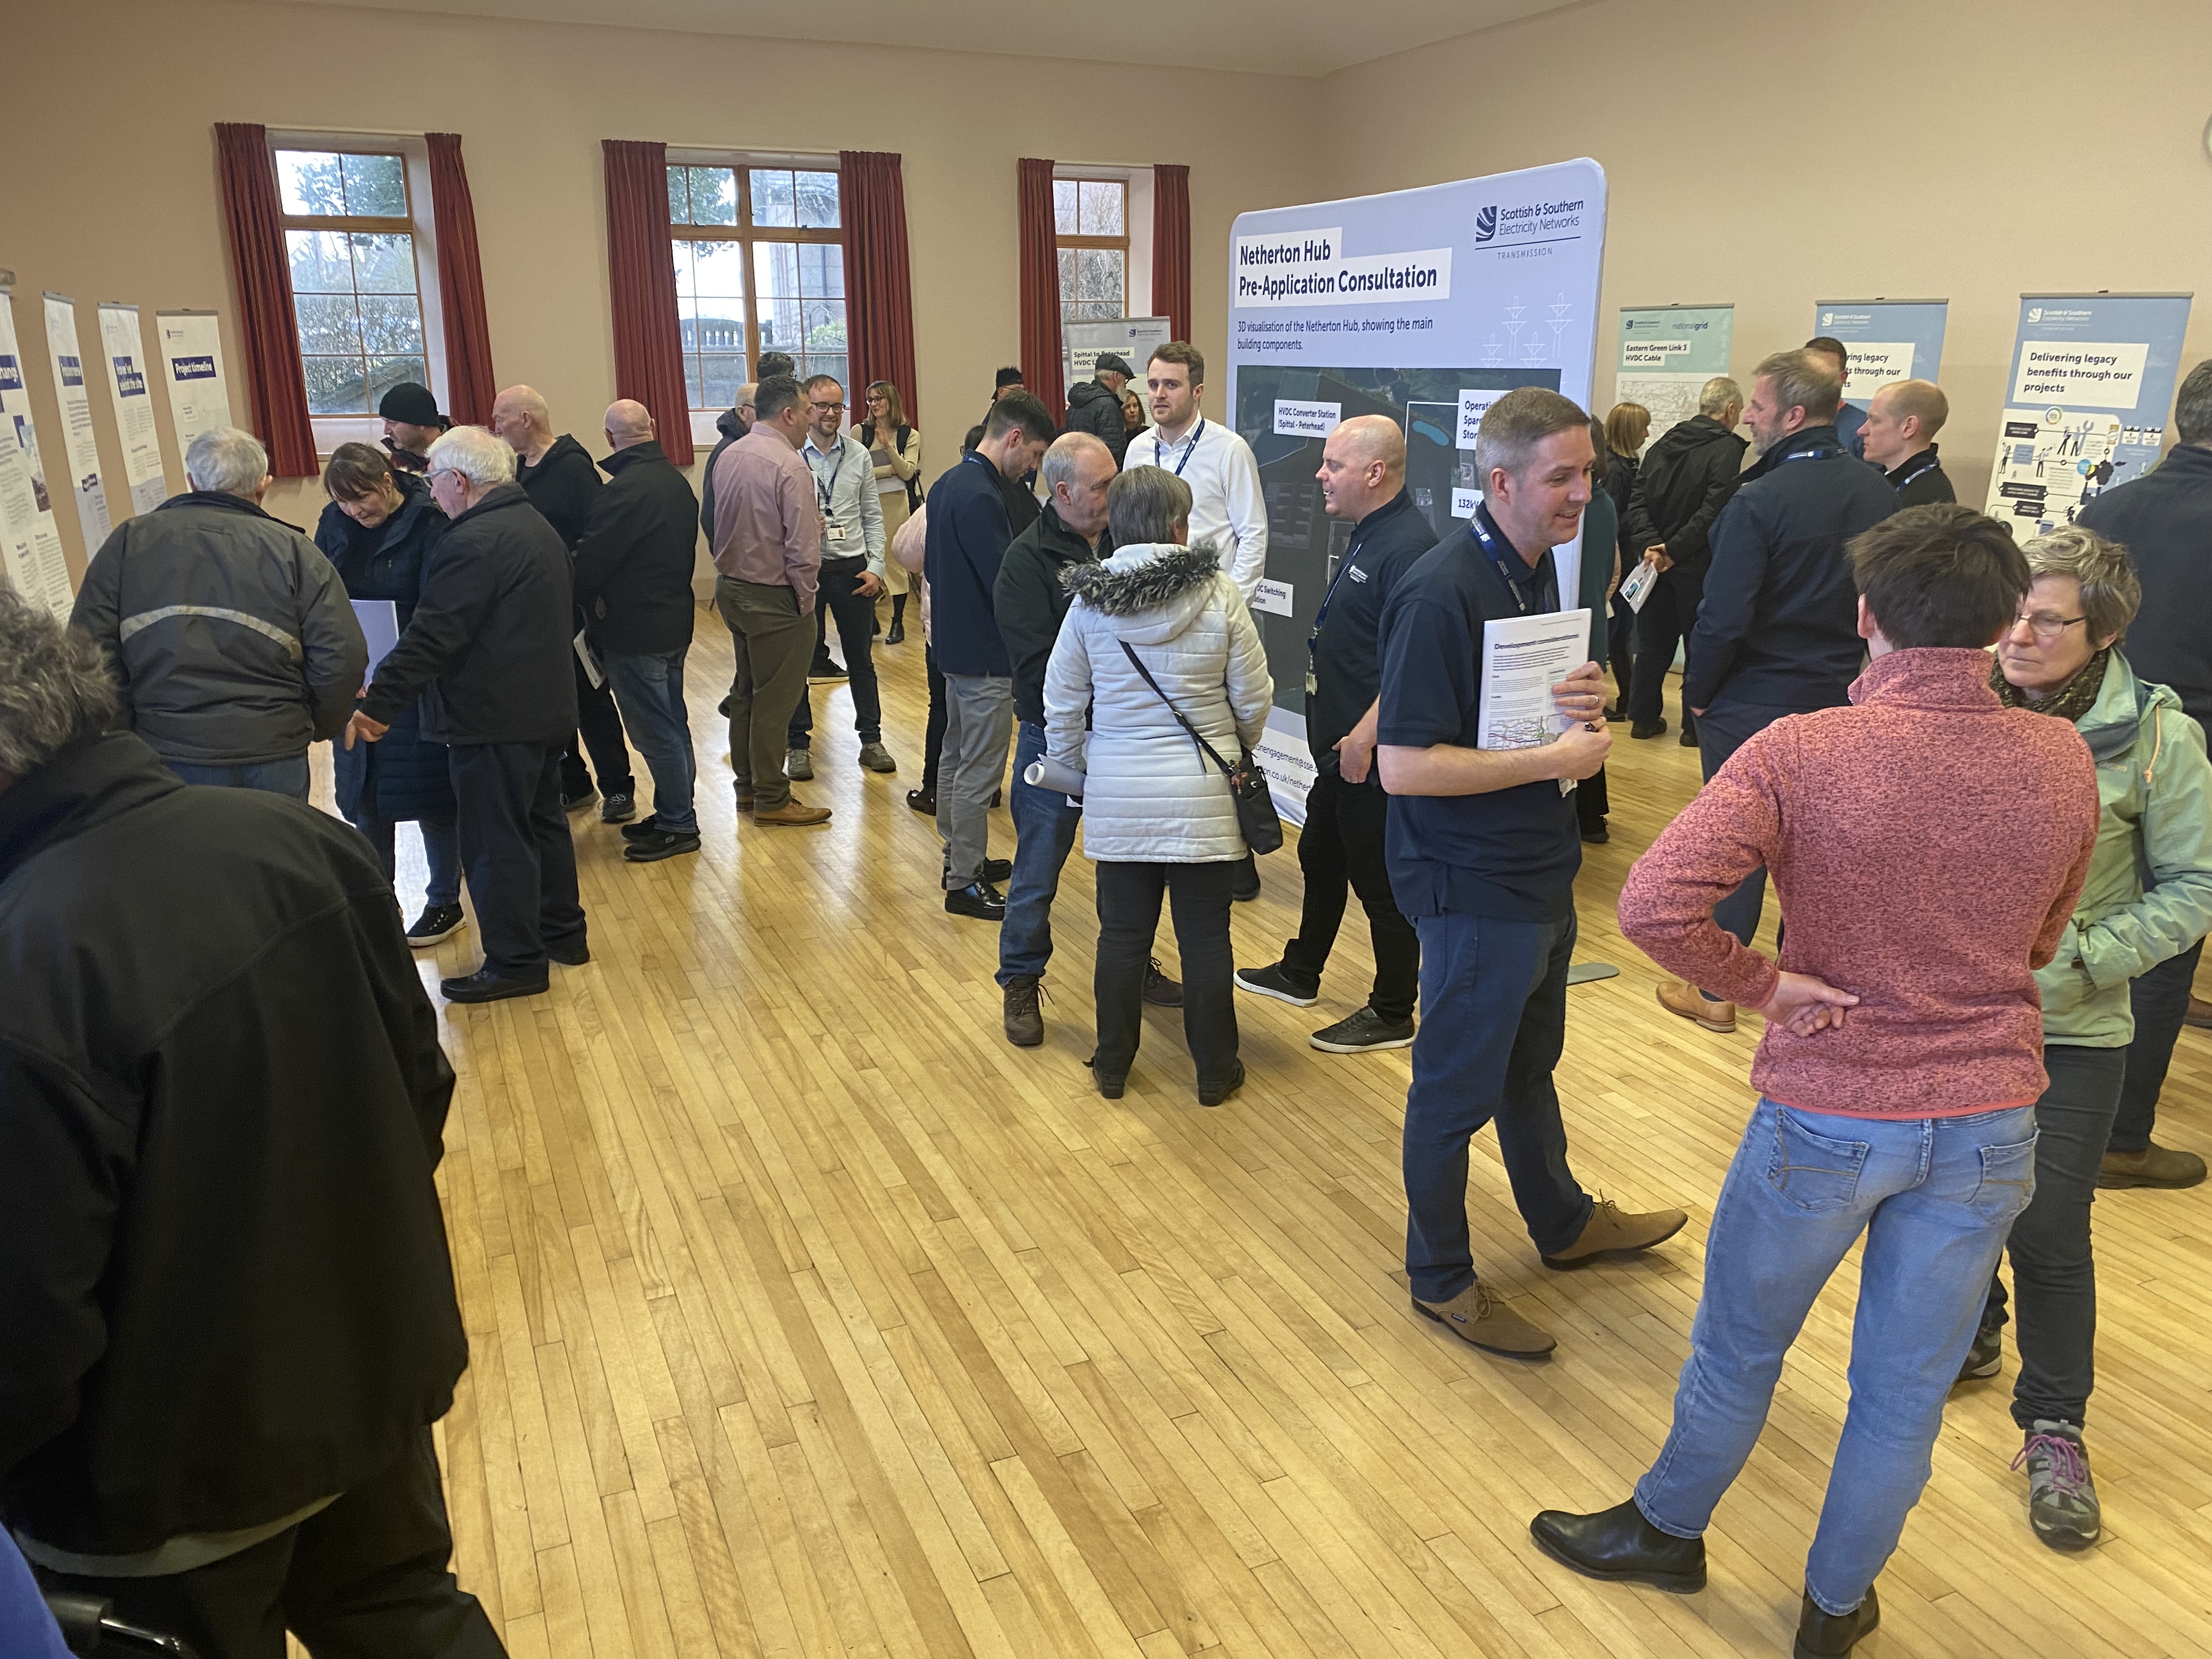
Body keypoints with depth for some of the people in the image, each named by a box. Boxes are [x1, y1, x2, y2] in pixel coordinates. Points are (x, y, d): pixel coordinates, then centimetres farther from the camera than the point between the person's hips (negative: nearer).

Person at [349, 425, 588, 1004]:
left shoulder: (474, 542, -20)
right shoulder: (536, 526, 12)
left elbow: (431, 636, -23)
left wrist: (378, 705, -21)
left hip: (493, 718, -10)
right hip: (546, 708, 10)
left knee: (496, 842, -1)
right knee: (541, 821, 20)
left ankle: (515, 964, 7)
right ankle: (562, 933, 31)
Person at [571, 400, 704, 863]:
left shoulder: (624, 490, -21)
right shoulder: (677, 481, 6)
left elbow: (592, 558, -18)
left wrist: (581, 602, -1)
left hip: (635, 629, -9)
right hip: (674, 619, 9)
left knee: (656, 731, -2)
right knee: (672, 723, 16)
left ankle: (678, 825, 5)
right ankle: (673, 814, 26)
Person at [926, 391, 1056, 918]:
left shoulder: (948, 484, 9)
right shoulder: (980, 497, -22)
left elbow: (933, 564, 17)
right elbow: (1007, 585, -25)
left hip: (954, 646, 10)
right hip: (986, 656, -10)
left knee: (956, 756, 20)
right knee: (979, 773, -1)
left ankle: (957, 857, 33)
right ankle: (966, 884, 8)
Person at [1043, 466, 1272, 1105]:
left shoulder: (1089, 601, -3)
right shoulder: (1221, 595, -8)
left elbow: (1060, 706, 2)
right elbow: (1254, 700, -2)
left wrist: (1076, 768, 18)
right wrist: (1238, 746, 18)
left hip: (1118, 798, 2)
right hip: (1203, 797, -1)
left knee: (1122, 933, 13)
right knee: (1205, 936, 9)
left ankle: (1112, 1066, 26)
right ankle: (1215, 1071, 22)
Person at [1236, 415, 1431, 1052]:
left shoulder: (1406, 546, -22)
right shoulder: (1369, 535, 10)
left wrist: (1365, 736, -26)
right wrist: (1343, 732, 18)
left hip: (1373, 754, -10)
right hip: (1342, 743, 11)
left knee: (1381, 881, 3)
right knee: (1320, 856, 23)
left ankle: (1392, 1015, 19)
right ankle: (1300, 975, 41)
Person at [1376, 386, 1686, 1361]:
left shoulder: (1539, 568, 6)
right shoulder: (1442, 594, -24)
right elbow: (1403, 766, -28)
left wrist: (1584, 705, -6)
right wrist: (1556, 759, -24)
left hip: (1540, 872, 9)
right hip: (1472, 888, -9)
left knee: (1529, 1063, 26)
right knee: (1458, 1088, 8)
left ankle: (1564, 1224, 47)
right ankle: (1441, 1279, 27)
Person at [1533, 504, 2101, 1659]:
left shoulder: (1801, 753, -20)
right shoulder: (2063, 762, -6)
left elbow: (1653, 904, -30)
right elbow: (2040, 944, 9)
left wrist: (1760, 985, -16)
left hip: (1829, 1116, -3)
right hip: (1990, 1120, 4)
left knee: (1739, 1347, 19)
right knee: (1906, 1387, 19)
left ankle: (1666, 1531, 43)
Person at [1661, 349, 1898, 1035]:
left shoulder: (1759, 501, -19)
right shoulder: (1879, 494, 1)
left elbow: (1724, 618, -20)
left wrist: (1697, 691, -6)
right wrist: (1852, 671, 14)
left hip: (1752, 703, -5)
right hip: (1841, 697, 6)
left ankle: (1716, 992, 16)